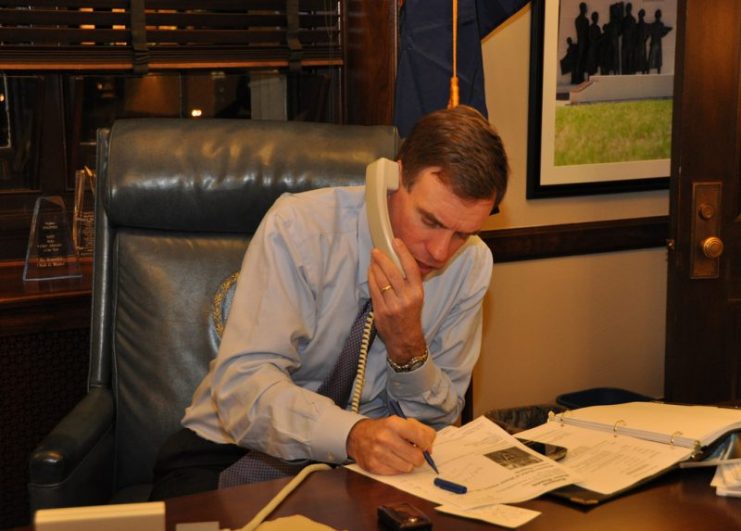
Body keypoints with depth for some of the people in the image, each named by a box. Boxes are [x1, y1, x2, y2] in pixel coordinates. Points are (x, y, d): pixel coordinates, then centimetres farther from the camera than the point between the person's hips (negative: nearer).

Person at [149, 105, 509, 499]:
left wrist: (408, 347, -20)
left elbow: (437, 419, 2)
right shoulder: (298, 227, -18)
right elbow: (242, 384, -27)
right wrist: (353, 433, -45)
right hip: (235, 449, -3)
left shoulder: (472, 263, -6)